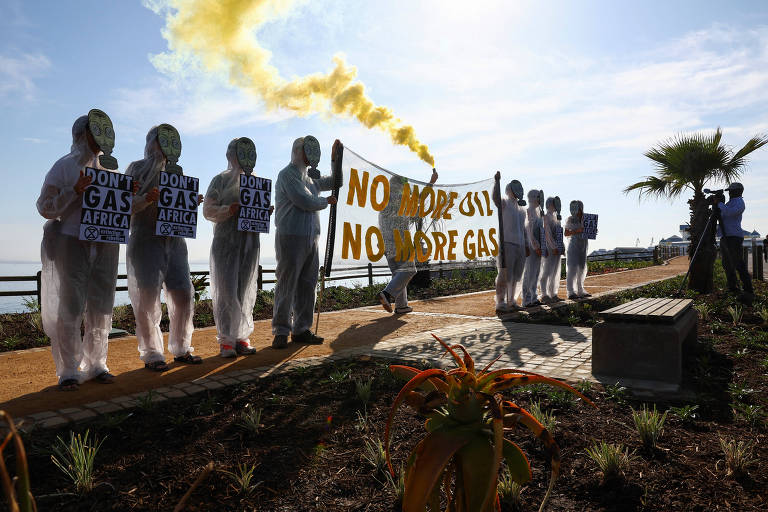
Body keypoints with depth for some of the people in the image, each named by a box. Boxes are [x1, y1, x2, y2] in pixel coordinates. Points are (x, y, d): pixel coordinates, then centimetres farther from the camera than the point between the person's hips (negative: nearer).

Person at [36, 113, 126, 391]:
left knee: (101, 307, 5)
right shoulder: (64, 166, 0)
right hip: (72, 242, -4)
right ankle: (68, 371, 4)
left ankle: (96, 365, 15)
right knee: (70, 307, -4)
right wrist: (75, 191, -18)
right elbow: (45, 208, -4)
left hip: (105, 245, 5)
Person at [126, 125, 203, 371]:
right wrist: (146, 199, -23)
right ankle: (151, 354, 6)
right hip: (146, 240, -5)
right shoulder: (137, 169, 2)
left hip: (174, 240, 5)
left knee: (184, 295, 4)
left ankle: (180, 349, 17)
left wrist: (193, 203, 0)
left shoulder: (175, 171, 17)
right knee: (147, 298, -3)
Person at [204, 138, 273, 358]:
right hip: (226, 241, -4)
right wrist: (229, 210, -20)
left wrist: (266, 212, -1)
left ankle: (241, 337, 14)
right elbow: (208, 209, -3)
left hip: (250, 241, 5)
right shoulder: (221, 180, 1)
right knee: (226, 290, -5)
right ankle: (226, 340, 3)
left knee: (246, 290, 6)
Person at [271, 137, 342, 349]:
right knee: (286, 285, -5)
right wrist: (326, 201, 3)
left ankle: (301, 330, 15)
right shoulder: (287, 174, -5)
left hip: (310, 238, 8)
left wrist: (335, 159, 19)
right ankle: (281, 332, 2)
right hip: (291, 236, -8)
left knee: (307, 285, 8)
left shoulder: (309, 178, 20)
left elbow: (335, 182, 31)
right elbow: (306, 202, -15)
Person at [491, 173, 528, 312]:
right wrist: (497, 181, -33)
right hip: (507, 244, -8)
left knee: (517, 276, 9)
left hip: (520, 245, 8)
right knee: (505, 275, -10)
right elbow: (496, 197, -23)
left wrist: (526, 245, 19)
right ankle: (500, 303, -6)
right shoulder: (504, 204, 1)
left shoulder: (521, 209, 23)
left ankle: (512, 301, 17)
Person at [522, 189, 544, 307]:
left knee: (536, 273, 12)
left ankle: (534, 298, 19)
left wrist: (541, 246, 17)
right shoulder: (530, 211, -10)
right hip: (532, 247, -9)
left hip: (537, 247, 9)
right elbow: (530, 231, -17)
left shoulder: (537, 210, 18)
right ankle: (527, 300, -2)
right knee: (530, 274, -6)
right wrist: (536, 247, -19)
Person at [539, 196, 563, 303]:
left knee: (555, 273, 9)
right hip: (550, 249, -9)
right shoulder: (546, 217, -7)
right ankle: (544, 295, -7)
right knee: (547, 272, -8)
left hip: (556, 249, 9)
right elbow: (548, 234, -15)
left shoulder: (555, 217, 19)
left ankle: (553, 295, 14)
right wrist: (554, 248, -19)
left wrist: (561, 247, 16)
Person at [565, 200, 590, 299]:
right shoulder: (570, 219, -4)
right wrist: (576, 231, -20)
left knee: (582, 268, 9)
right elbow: (566, 233, -7)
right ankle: (571, 292, -4)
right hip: (574, 245, -6)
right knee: (572, 268, -7)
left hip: (583, 245, 6)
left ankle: (580, 291, 17)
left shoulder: (583, 219, 10)